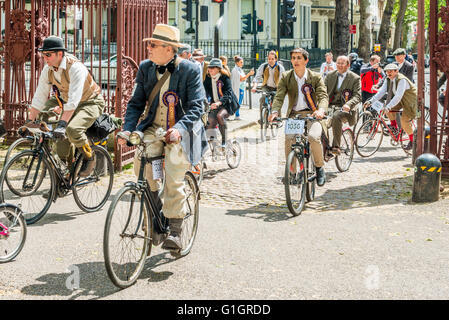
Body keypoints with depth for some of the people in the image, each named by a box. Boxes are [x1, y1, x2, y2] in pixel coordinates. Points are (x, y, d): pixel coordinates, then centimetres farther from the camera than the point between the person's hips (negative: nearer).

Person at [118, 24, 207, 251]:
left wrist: (179, 128, -30)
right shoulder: (145, 68, 5)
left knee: (173, 177, -19)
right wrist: (128, 129, -11)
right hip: (153, 128, 4)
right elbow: (136, 103, 6)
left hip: (181, 131, -4)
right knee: (141, 158, -25)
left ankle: (175, 230, -7)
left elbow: (196, 106, -13)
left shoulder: (190, 70, -8)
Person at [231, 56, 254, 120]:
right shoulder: (236, 70, -12)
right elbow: (241, 78, -19)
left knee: (239, 102, 10)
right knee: (237, 102, -8)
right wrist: (249, 74, -22)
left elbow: (244, 78, 20)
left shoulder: (240, 69, 17)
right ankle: (237, 116, -6)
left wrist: (249, 73, 10)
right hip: (238, 88, -9)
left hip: (242, 88, 9)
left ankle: (237, 115, 13)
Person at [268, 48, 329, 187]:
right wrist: (275, 112, -27)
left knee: (313, 137, -29)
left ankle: (320, 167, -3)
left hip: (312, 114, -2)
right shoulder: (286, 77, 4)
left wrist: (321, 110, -36)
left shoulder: (316, 77, 0)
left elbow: (323, 96, -13)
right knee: (289, 139, -23)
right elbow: (279, 96, -6)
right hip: (294, 114, 2)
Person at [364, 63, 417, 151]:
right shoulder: (388, 79, -5)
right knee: (386, 104, -12)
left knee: (404, 120, -19)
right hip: (400, 100, 8)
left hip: (410, 101, -8)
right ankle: (394, 126, 4)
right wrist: (371, 101, -22)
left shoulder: (402, 80, -29)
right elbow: (381, 91, -10)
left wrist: (388, 107, -48)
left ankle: (412, 140, 2)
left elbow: (398, 96, -38)